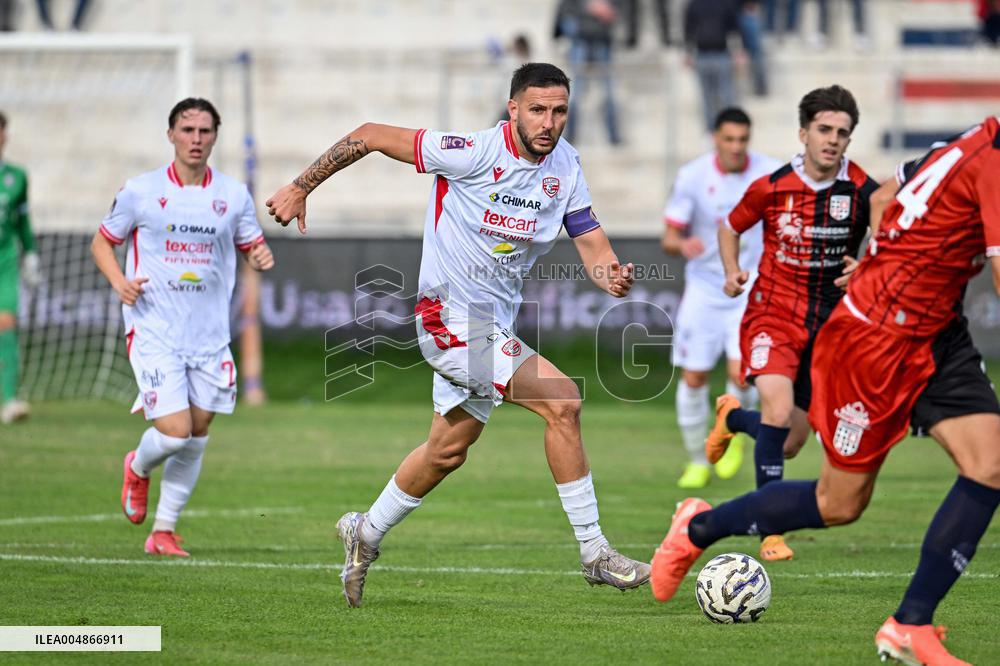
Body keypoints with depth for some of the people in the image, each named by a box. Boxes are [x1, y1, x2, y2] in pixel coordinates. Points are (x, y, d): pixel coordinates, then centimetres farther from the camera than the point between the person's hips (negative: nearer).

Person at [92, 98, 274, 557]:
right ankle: (138, 468, 21)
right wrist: (119, 281, -10)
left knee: (197, 436, 5)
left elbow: (252, 245, 16)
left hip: (210, 337, 3)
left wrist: (261, 257, -9)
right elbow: (102, 242, 9)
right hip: (154, 332, -3)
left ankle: (164, 530, 18)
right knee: (175, 431, -14)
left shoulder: (234, 195, 5)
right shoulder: (139, 191, -2)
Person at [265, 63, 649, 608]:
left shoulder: (564, 164, 1)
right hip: (450, 318, -8)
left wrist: (611, 275, -24)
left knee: (448, 451, 20)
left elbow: (591, 244, 0)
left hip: (494, 326, 8)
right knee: (562, 400, -21)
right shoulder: (474, 153, -19)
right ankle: (593, 553, -15)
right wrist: (301, 188, -6)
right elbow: (370, 136, -12)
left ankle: (366, 534, 42)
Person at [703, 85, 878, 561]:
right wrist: (732, 272, -7)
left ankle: (733, 417, 46)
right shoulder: (771, 188, -8)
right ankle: (770, 531, -16)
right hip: (773, 313, -2)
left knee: (791, 443, 11)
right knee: (779, 411, -26)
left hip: (829, 323, 2)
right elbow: (730, 228, 10)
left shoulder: (863, 191, -9)